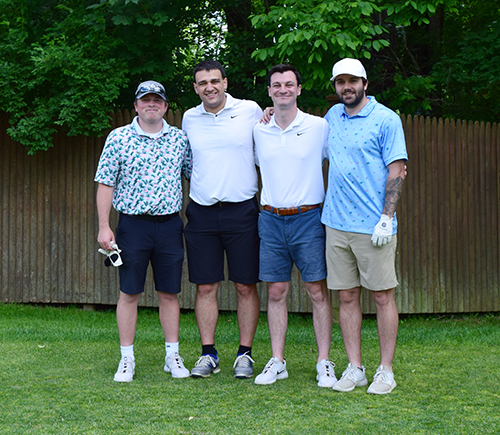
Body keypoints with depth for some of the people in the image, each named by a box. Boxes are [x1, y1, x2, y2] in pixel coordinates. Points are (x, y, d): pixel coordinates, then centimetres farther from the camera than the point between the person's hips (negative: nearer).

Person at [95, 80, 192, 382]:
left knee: (169, 292, 7)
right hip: (133, 224, -2)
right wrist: (104, 227, -6)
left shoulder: (180, 139, 7)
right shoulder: (119, 138, 0)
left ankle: (173, 356, 16)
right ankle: (127, 359, 11)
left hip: (170, 224, 2)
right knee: (129, 292, 2)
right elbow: (106, 183, -1)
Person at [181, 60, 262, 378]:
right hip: (202, 213, 3)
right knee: (205, 287, 4)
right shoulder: (189, 119, 9)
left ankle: (245, 354, 12)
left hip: (242, 209, -2)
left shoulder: (250, 111, 0)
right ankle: (209, 354, 14)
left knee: (246, 286, 2)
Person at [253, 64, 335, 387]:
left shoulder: (320, 127, -2)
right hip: (271, 219, 3)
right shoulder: (259, 131, 8)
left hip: (308, 218, -3)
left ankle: (324, 363, 6)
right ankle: (277, 362, 13)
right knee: (276, 291, 6)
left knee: (318, 291, -1)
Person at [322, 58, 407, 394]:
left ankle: (386, 370, 8)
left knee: (382, 295, 1)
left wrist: (387, 218, -16)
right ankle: (354, 368, 14)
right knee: (347, 297, 6)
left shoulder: (386, 119, -4)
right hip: (336, 224, 5)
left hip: (373, 225, -5)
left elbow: (397, 171, -8)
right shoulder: (333, 116, 14)